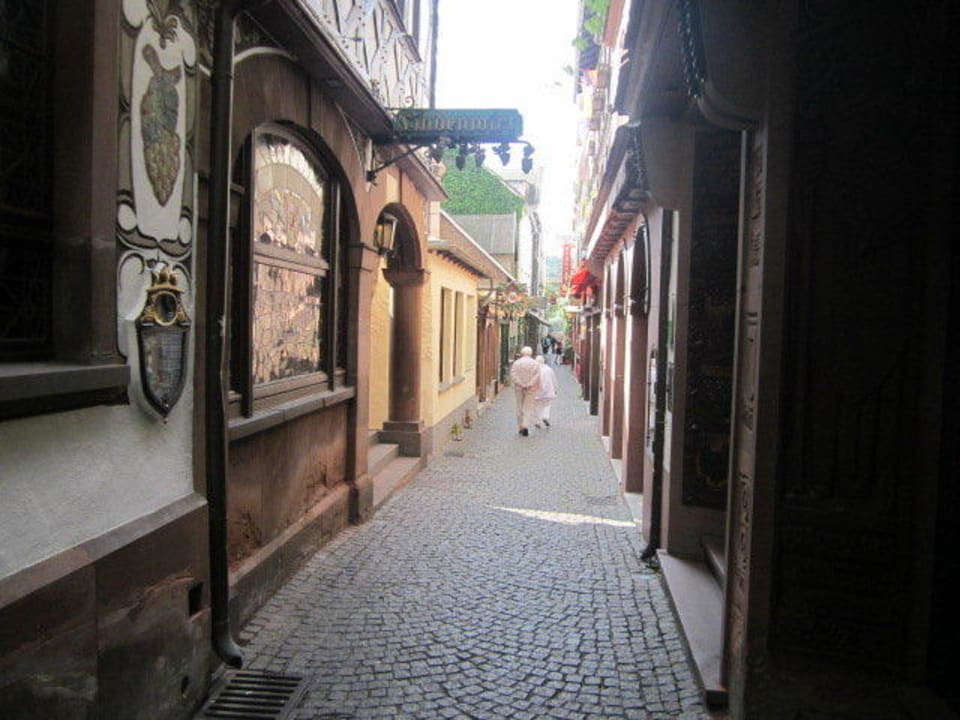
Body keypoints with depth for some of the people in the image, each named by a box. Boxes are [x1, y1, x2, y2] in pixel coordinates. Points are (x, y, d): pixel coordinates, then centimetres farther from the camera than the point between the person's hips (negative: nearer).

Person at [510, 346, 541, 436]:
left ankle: (521, 427, 18)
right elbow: (537, 376, -9)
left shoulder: (516, 362, 0)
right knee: (530, 407, 1)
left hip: (519, 388, 2)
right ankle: (526, 426, -15)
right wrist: (529, 384, -4)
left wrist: (520, 384, -6)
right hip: (531, 389, -2)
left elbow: (513, 375, -7)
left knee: (520, 407, 14)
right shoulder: (535, 363, -3)